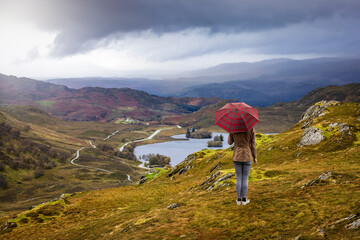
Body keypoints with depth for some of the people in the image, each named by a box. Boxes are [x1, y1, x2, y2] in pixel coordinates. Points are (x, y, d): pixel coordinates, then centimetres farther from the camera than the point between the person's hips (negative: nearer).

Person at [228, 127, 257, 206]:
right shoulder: (251, 129, -9)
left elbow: (230, 142, 6)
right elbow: (253, 144, -6)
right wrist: (255, 157, 5)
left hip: (237, 157, 1)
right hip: (247, 157, -1)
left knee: (238, 178, 11)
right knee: (245, 178, 8)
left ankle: (239, 199, 13)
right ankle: (244, 200, 12)